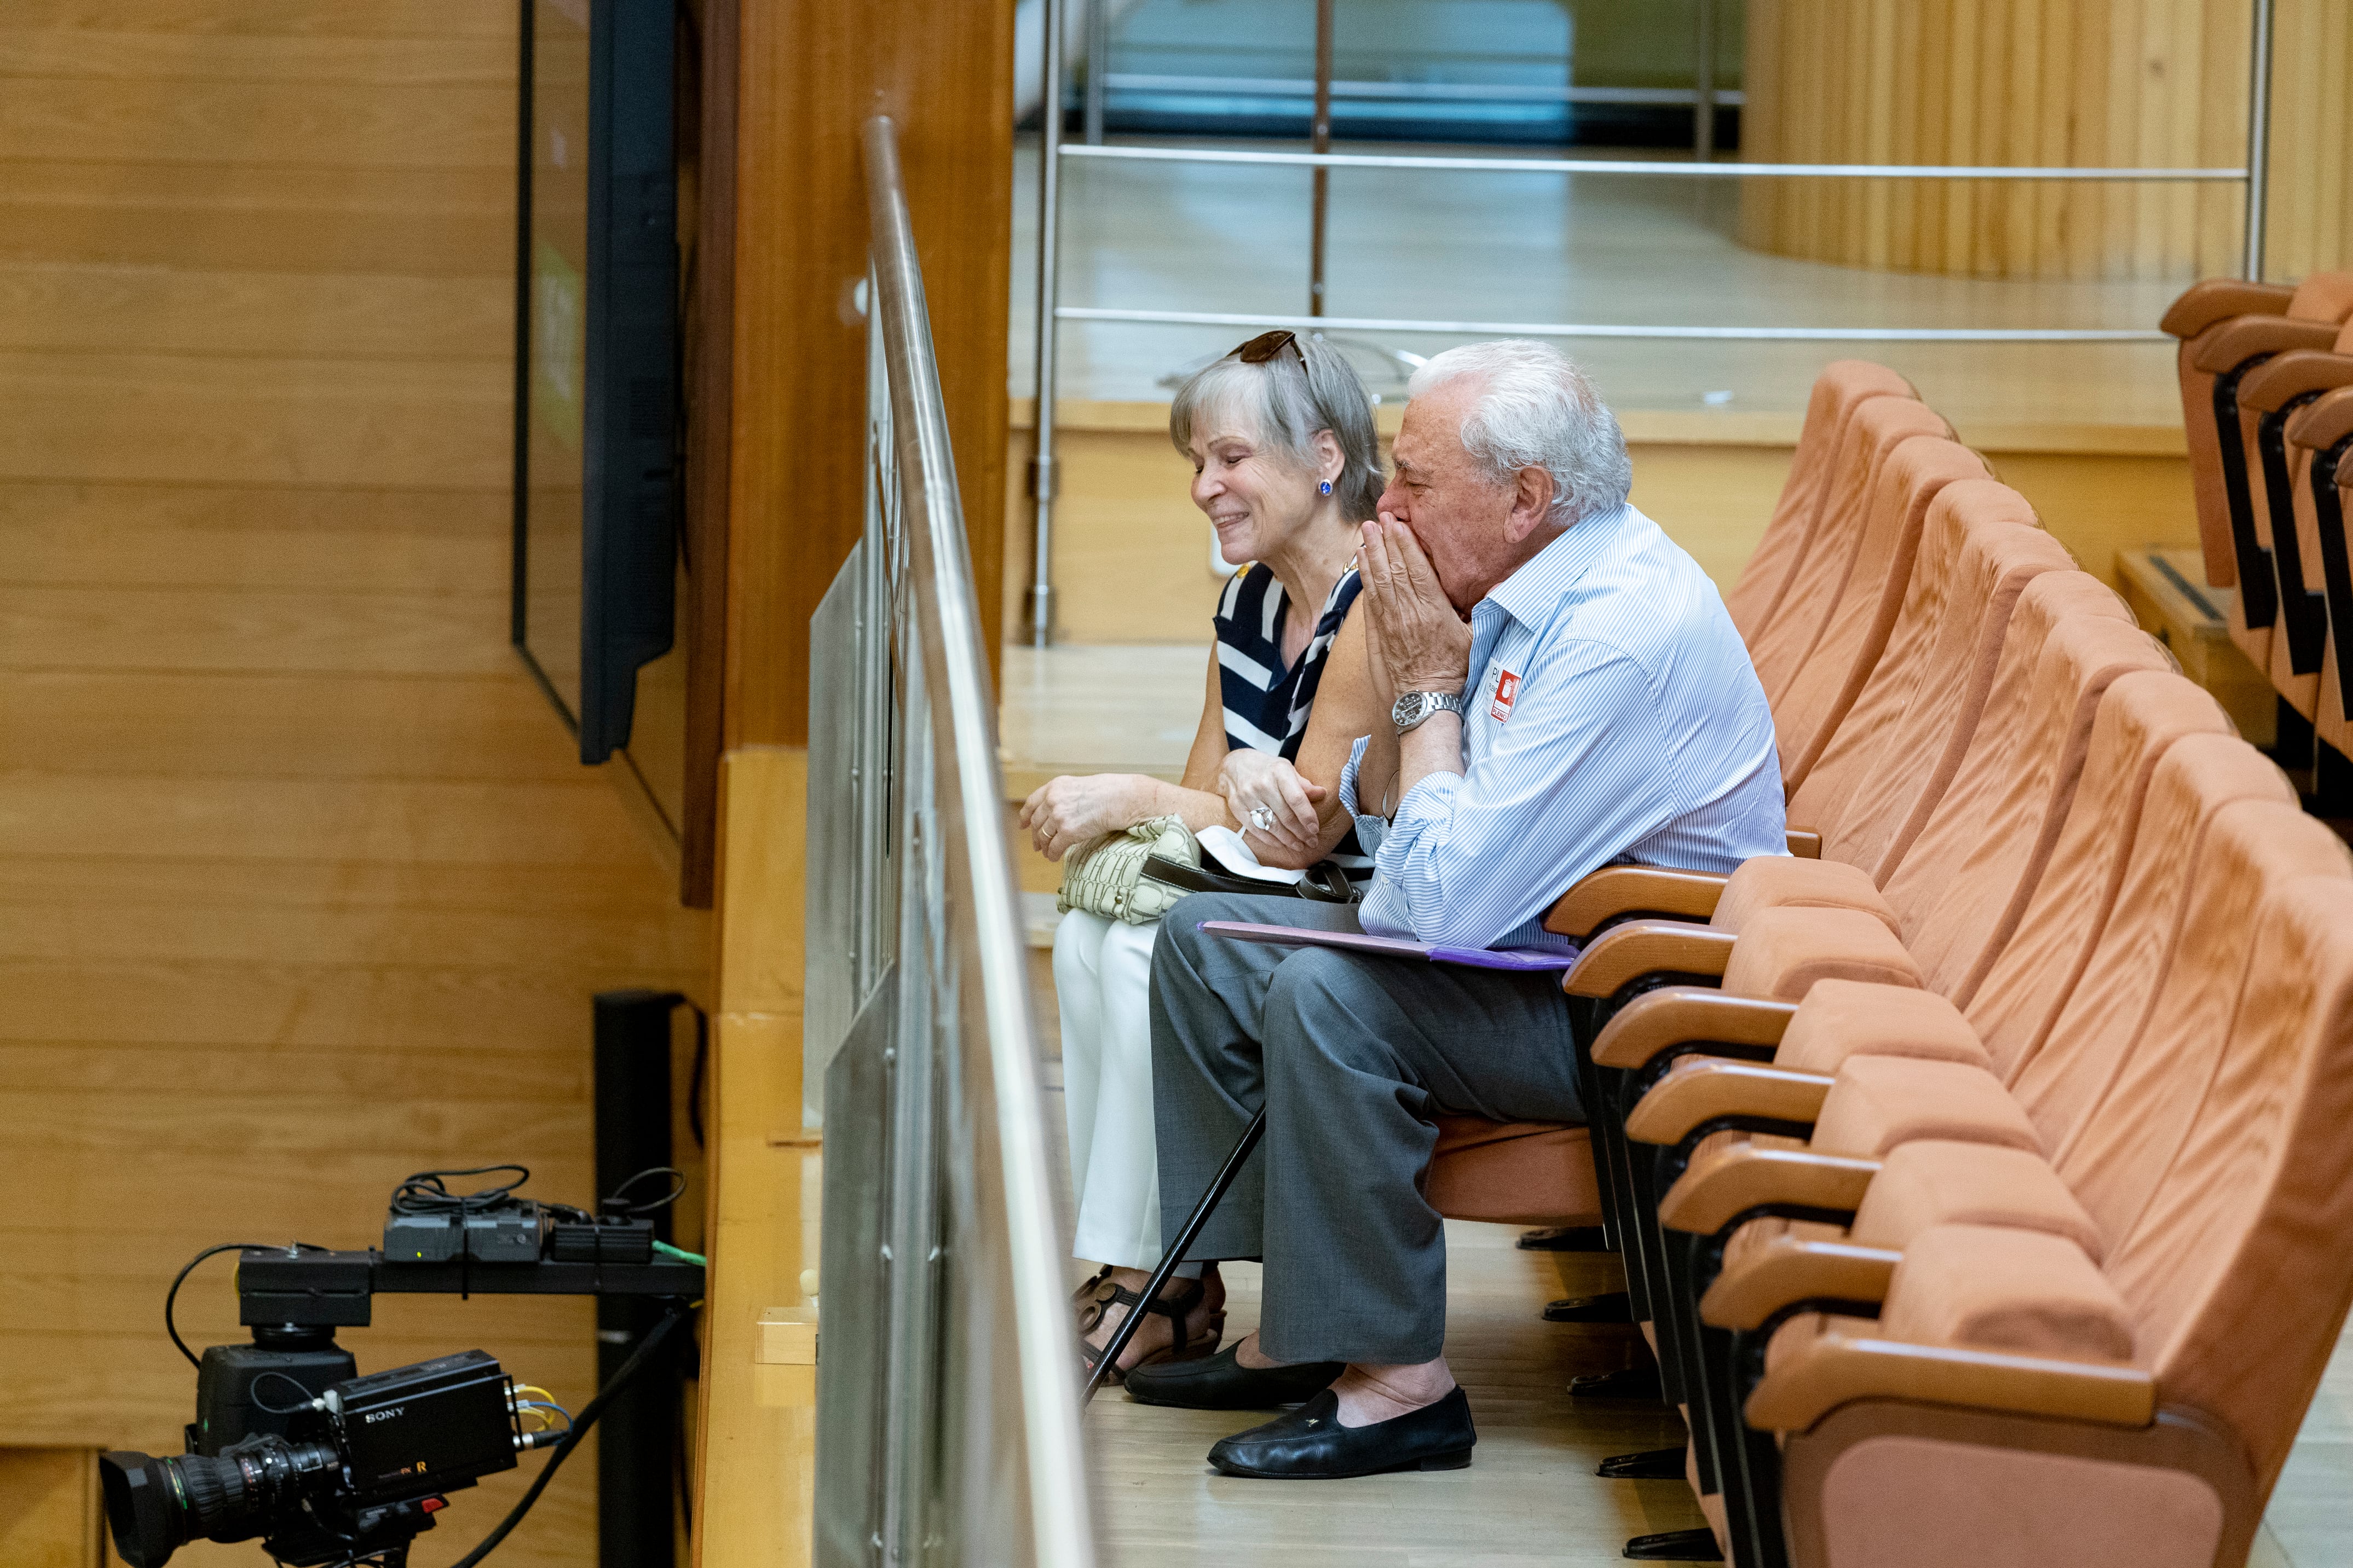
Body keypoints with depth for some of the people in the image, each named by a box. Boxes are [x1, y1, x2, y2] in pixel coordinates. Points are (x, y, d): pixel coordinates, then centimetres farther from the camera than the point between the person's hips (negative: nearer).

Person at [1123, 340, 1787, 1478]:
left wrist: (1434, 690, -18)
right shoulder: (1513, 588, 4)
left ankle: (1399, 1382, -18)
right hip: (1525, 948, 11)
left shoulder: (1625, 635, -27)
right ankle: (1295, 1331, 8)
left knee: (1327, 993, -29)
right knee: (1207, 938, 7)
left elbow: (1436, 902, -29)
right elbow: (1380, 828, 12)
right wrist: (1401, 690, -6)